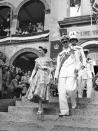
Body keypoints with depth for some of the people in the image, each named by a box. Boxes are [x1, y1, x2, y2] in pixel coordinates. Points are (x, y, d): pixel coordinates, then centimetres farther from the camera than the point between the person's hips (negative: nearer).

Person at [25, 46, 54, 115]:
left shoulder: (48, 59, 3)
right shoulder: (37, 59, 16)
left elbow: (52, 68, 4)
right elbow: (35, 69, 15)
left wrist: (45, 67, -10)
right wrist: (31, 77, 6)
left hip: (45, 76, -5)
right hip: (38, 76, 5)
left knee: (40, 92, -17)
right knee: (36, 92, -3)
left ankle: (40, 109, -11)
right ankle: (41, 108, 9)